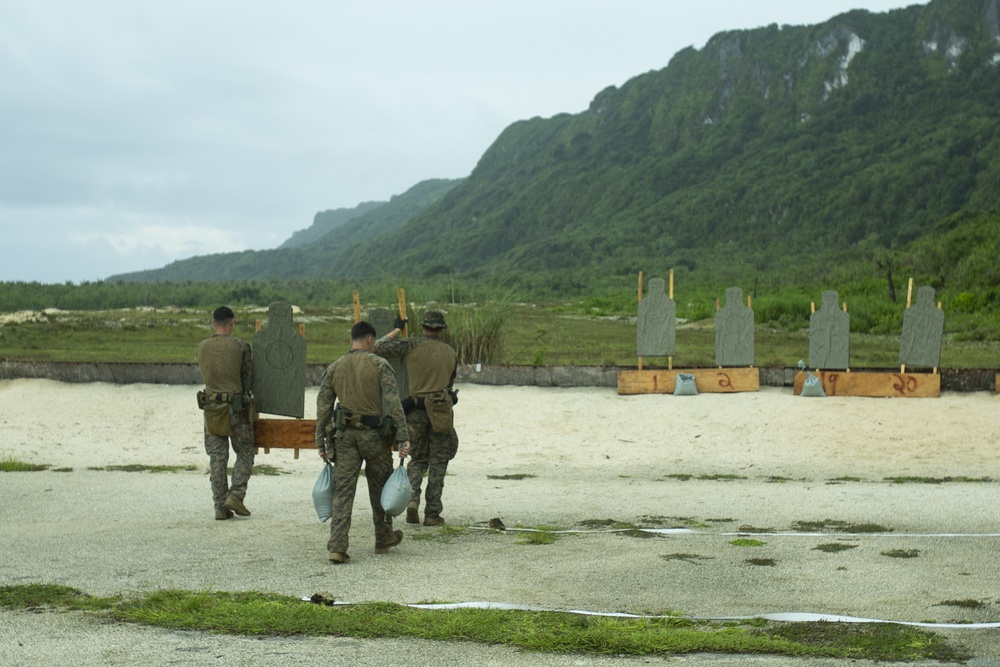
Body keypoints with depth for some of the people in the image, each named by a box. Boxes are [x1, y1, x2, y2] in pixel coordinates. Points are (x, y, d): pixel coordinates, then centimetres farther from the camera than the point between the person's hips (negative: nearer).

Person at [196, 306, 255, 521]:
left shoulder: (202, 347, 2)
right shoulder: (240, 346, -8)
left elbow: (205, 374, 11)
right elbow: (248, 378, 0)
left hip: (211, 408, 4)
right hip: (236, 406, -3)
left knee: (217, 458, 7)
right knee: (245, 454, 10)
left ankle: (220, 507, 6)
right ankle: (235, 495, -5)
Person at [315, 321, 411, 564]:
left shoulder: (333, 368, 6)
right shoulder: (380, 365, -4)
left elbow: (323, 407, 6)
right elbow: (393, 402, -11)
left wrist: (320, 442, 11)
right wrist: (402, 438, -12)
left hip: (344, 435, 2)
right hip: (375, 434, -2)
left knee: (342, 491, -1)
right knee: (380, 489, 16)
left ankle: (337, 547, -11)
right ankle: (383, 538, 31)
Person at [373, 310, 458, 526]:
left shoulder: (413, 345, -3)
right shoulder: (450, 352, 7)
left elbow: (378, 348, -5)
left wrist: (396, 329, 8)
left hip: (416, 411, 0)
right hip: (441, 409, 0)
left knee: (417, 459, 15)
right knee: (438, 463, 7)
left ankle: (412, 498, -8)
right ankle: (432, 513, 4)